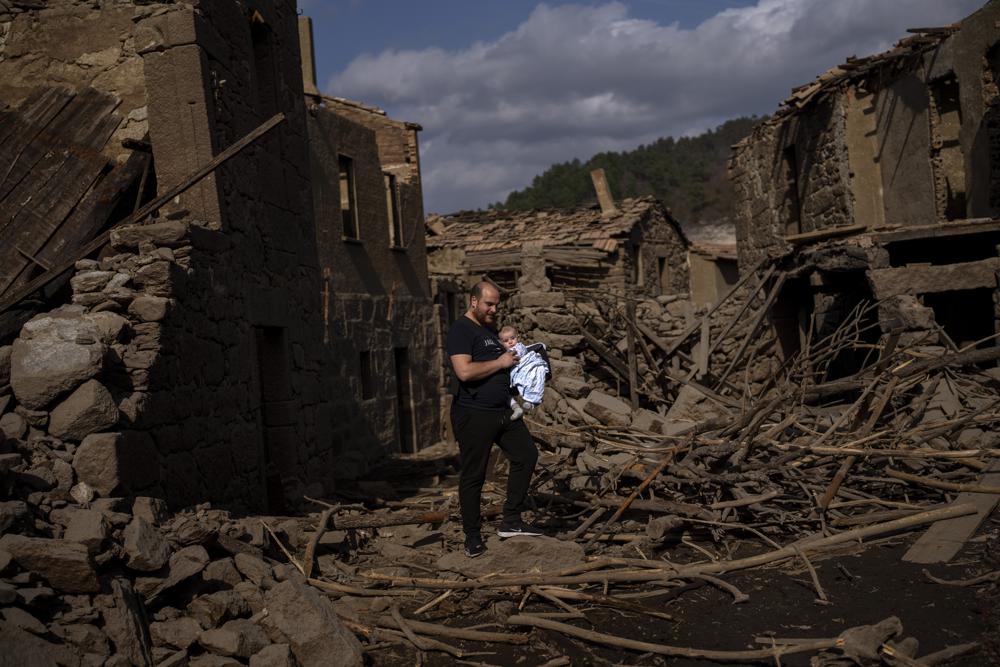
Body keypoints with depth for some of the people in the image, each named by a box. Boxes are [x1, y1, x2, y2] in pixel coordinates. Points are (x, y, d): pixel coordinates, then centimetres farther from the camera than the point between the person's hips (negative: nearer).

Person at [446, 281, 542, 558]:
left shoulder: (490, 328, 17)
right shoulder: (461, 330, -12)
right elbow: (464, 371, -26)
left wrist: (512, 352, 8)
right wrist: (500, 362, -16)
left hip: (503, 411, 9)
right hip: (474, 414, -9)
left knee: (527, 455, 9)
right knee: (473, 476, 1)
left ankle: (511, 522, 18)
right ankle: (472, 537, 13)